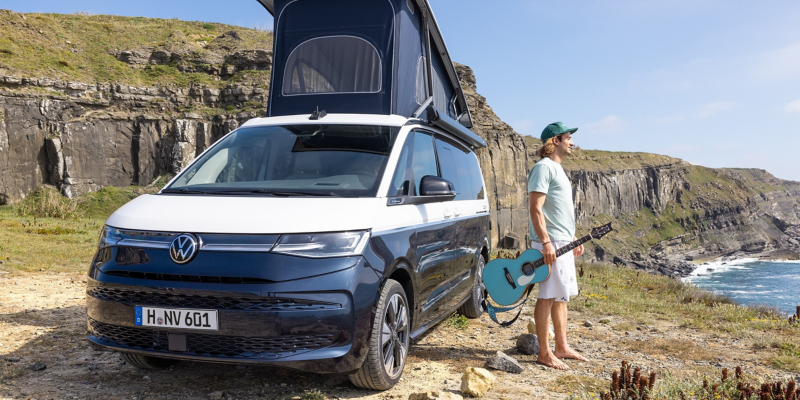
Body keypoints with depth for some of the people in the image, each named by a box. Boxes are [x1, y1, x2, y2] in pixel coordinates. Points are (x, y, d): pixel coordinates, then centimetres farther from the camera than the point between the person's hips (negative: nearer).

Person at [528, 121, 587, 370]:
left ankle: (562, 347, 23)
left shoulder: (558, 168, 20)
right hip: (550, 242, -10)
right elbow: (536, 209, -19)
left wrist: (574, 240, 24)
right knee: (548, 296, -6)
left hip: (564, 243, 10)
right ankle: (544, 353, 1)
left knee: (561, 296, 14)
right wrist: (546, 242, -24)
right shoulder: (544, 167, -11)